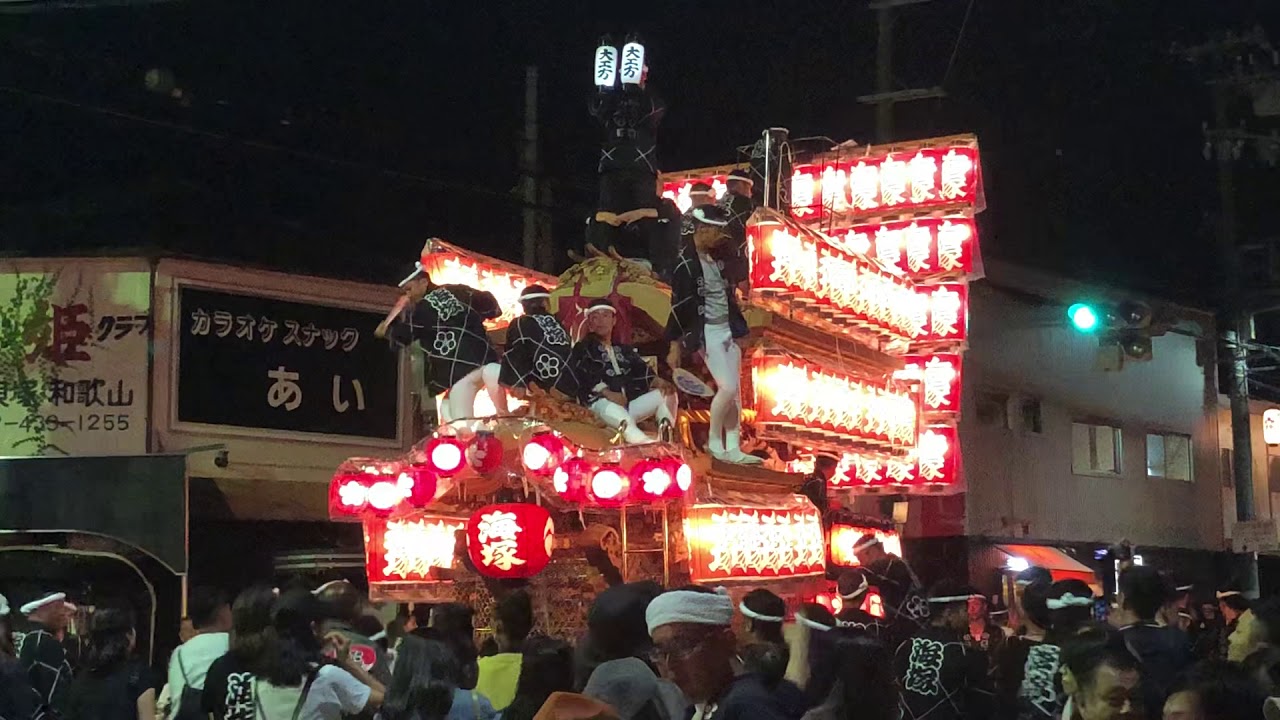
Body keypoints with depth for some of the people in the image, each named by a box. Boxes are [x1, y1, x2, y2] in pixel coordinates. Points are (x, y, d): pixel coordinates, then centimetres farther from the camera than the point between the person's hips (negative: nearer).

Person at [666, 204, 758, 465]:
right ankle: (714, 441, 4)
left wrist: (738, 331, 18)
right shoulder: (685, 262, -13)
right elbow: (678, 306, -13)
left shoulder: (717, 258, 10)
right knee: (726, 387, -14)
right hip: (707, 333, -8)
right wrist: (675, 347, -14)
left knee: (734, 391, 5)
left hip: (728, 331, 8)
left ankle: (733, 449, 9)